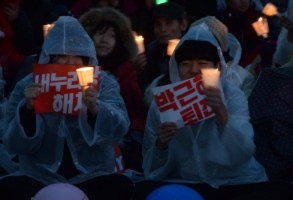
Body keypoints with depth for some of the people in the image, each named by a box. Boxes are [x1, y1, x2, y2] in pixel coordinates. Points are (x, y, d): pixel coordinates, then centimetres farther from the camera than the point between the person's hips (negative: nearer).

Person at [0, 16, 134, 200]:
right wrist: (28, 108, -22)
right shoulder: (27, 86, 2)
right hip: (40, 179, 0)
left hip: (91, 178, 0)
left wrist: (94, 108, -34)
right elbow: (15, 145, -4)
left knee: (122, 185, -29)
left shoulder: (104, 83, 3)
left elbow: (119, 129, -14)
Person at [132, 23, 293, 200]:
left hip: (238, 184, 0)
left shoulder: (231, 94, -2)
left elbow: (243, 155, -18)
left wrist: (222, 114, -34)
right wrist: (161, 145, -21)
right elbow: (153, 170, 1)